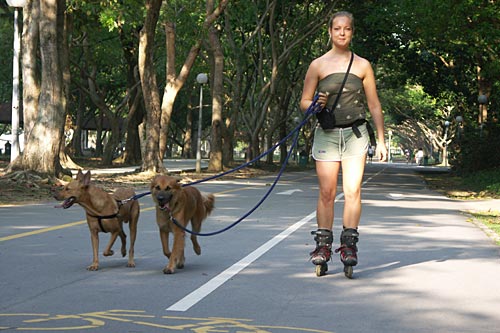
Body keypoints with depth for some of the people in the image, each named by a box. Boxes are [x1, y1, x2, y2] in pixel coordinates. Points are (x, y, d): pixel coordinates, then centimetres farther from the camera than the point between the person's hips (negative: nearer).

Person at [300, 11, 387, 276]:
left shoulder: (362, 65, 7)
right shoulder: (318, 65, 5)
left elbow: (374, 105, 11)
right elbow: (304, 102, 8)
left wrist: (381, 141, 7)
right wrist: (316, 105, -16)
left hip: (355, 134, 0)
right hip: (327, 133, 0)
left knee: (352, 190, -8)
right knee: (326, 192, -2)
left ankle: (348, 245, -3)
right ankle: (323, 244, 5)